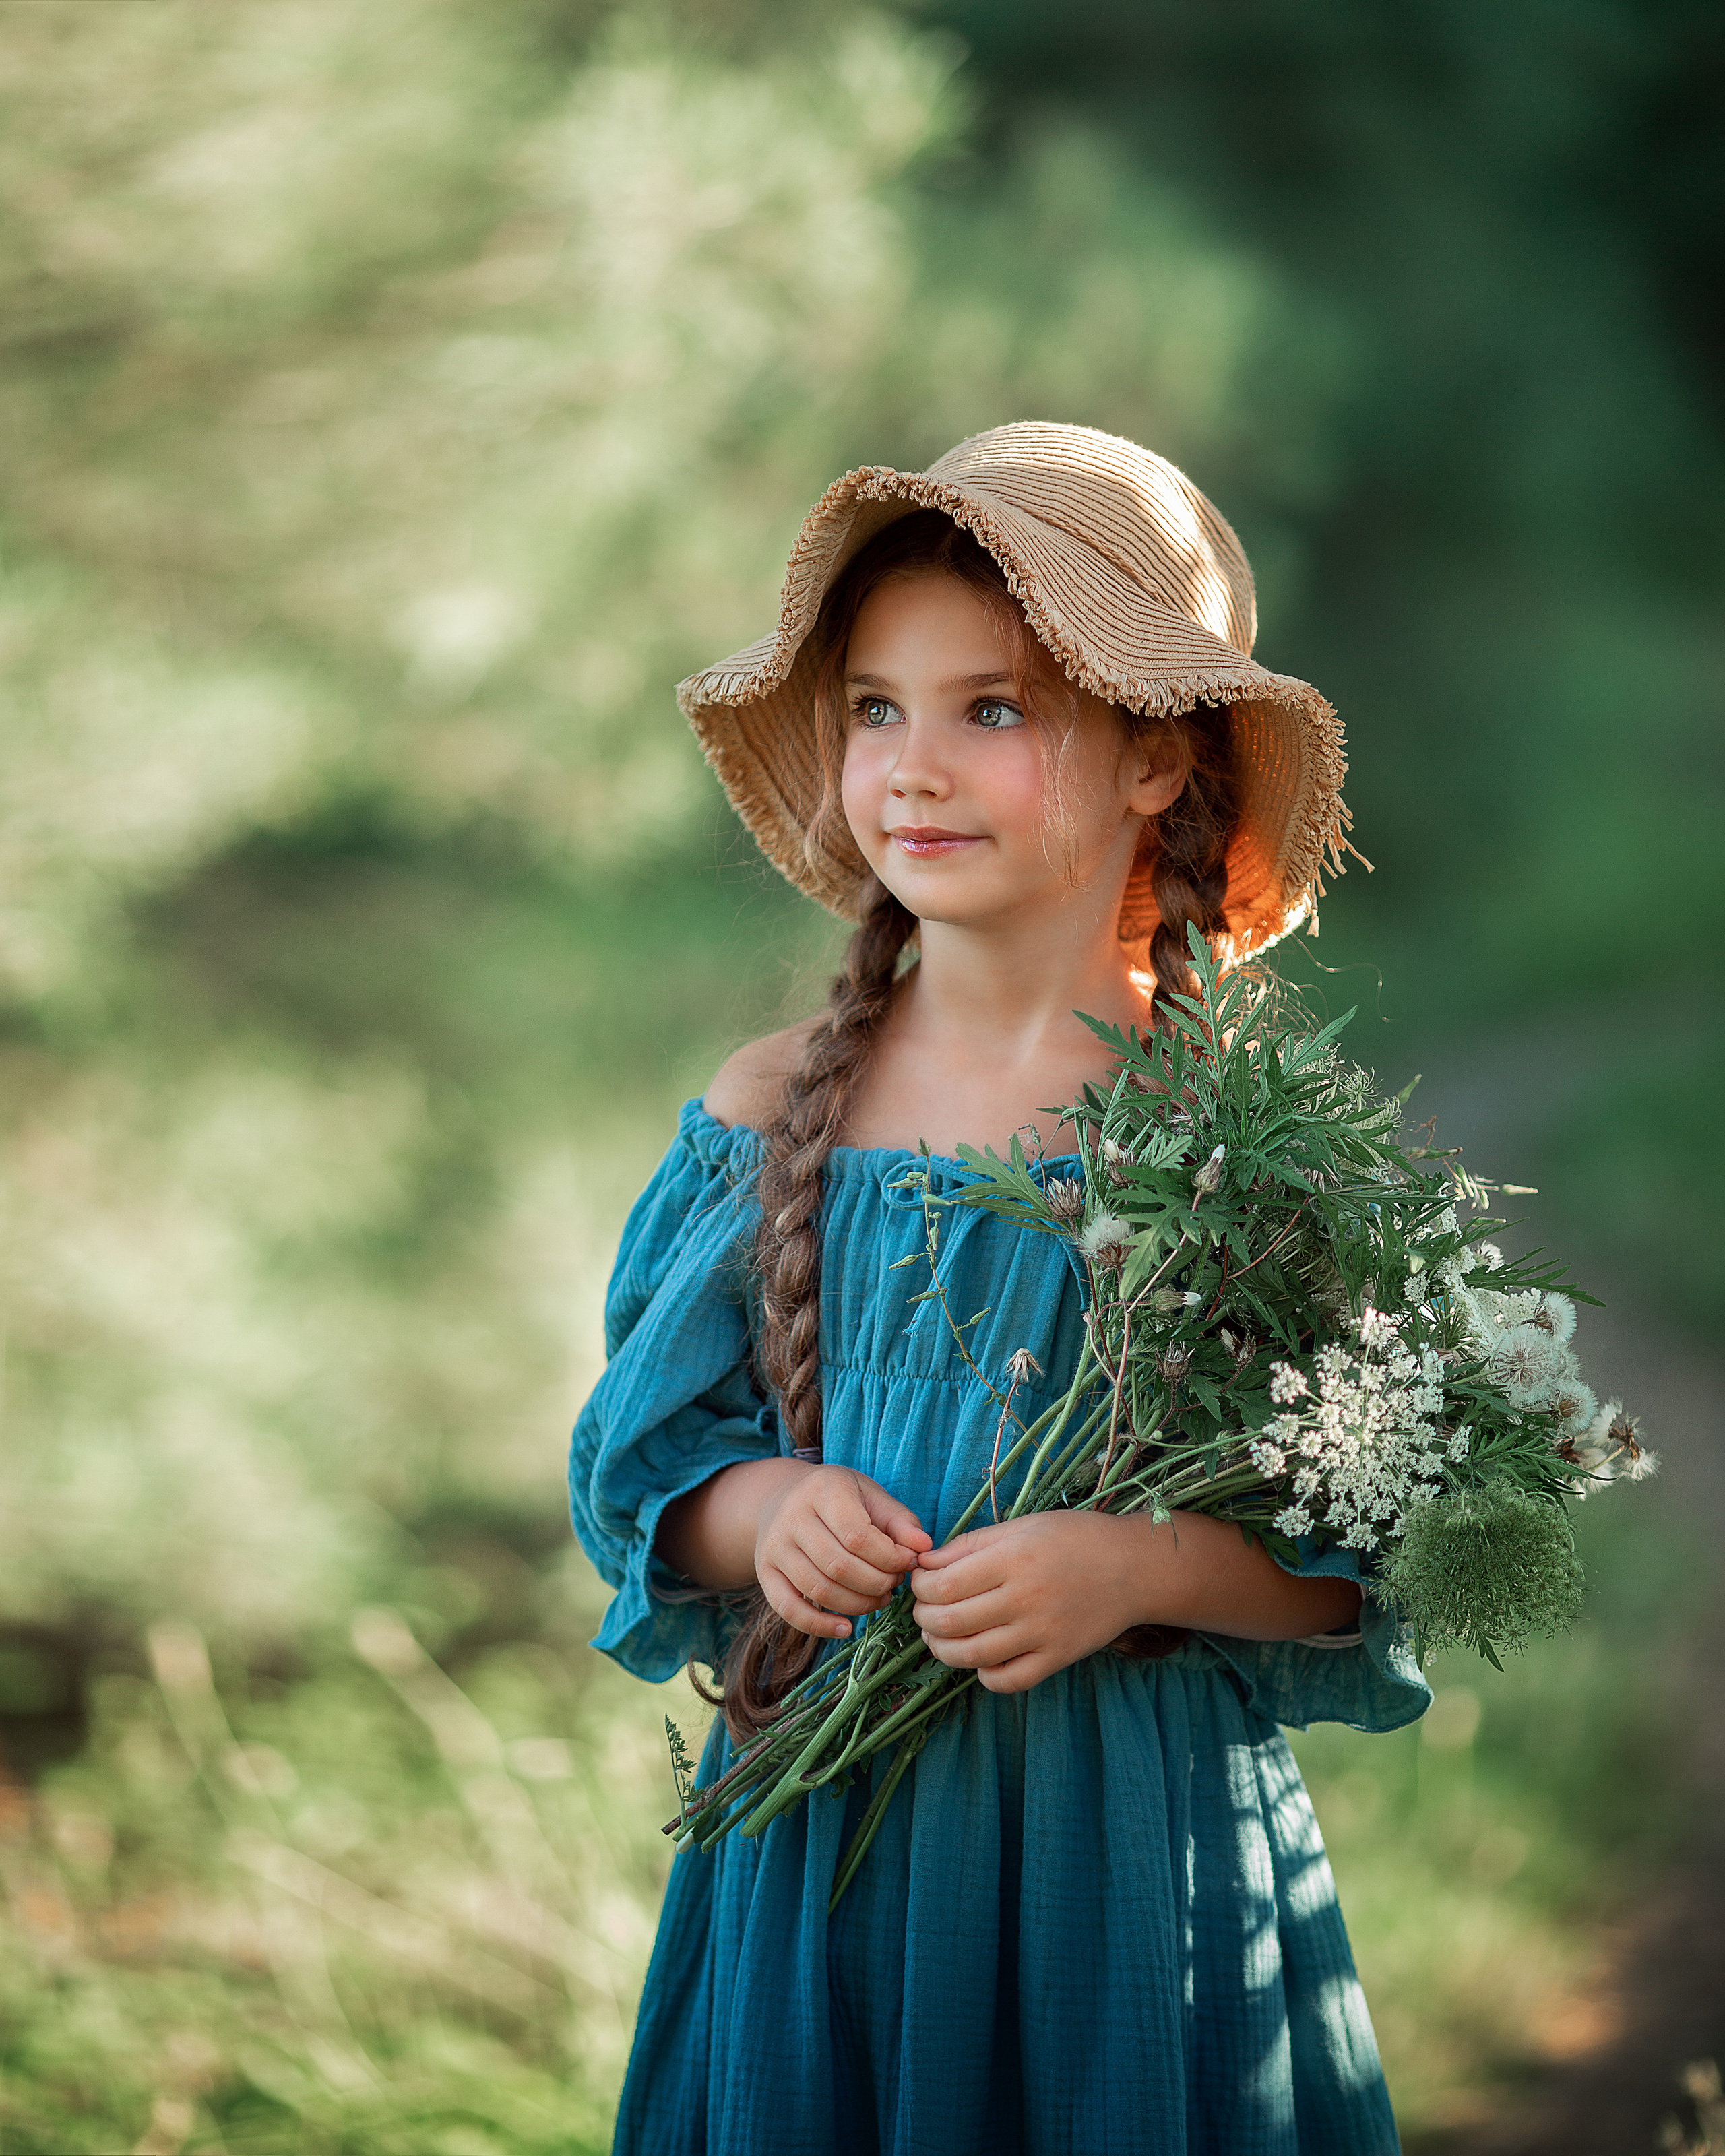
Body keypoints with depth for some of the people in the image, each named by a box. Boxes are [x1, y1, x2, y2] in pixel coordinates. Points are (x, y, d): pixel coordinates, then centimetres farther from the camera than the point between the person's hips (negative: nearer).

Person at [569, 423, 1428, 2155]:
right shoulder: (771, 1114, 2)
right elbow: (637, 1464, 7)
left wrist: (1139, 1567, -23)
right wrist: (755, 1512, -13)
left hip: (1131, 1837, -2)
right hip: (812, 1831, 3)